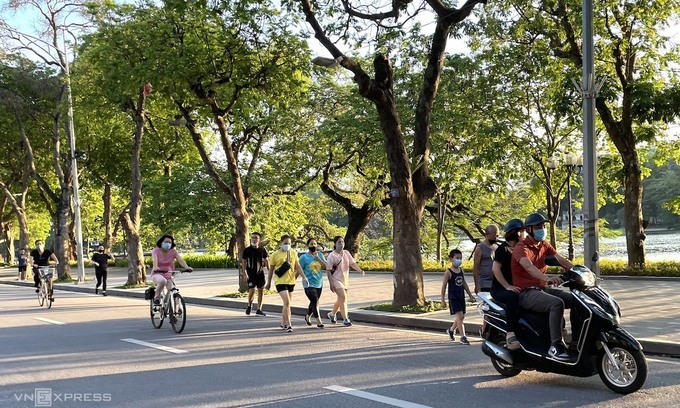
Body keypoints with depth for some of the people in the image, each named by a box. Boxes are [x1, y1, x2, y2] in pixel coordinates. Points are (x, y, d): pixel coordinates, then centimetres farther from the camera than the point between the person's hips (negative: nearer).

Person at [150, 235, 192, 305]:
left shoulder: (173, 252, -3)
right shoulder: (156, 251, -8)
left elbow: (180, 260, -18)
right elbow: (155, 261, -28)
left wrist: (187, 267, -39)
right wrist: (156, 268, -51)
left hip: (168, 276, 4)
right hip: (157, 274, -4)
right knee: (162, 281, -37)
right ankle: (157, 298, -15)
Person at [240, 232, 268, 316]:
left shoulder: (262, 249, 4)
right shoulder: (247, 250, -4)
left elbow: (266, 260, 11)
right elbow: (243, 262, -4)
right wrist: (245, 273, -12)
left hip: (260, 274, 3)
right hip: (251, 274, -3)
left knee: (261, 291, 4)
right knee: (252, 290, -11)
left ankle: (259, 309, 15)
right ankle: (249, 305, 18)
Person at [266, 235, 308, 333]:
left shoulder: (294, 253, 7)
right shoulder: (275, 255, -3)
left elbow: (298, 267, 7)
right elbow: (271, 270, 4)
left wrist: (304, 277, -7)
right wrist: (269, 283, 8)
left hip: (291, 281, 5)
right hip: (280, 281, -5)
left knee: (287, 303, 14)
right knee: (287, 302, -16)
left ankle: (283, 322, 29)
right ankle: (288, 325, -13)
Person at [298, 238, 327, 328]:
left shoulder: (320, 255, 5)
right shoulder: (304, 257, -6)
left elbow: (325, 266, -5)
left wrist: (317, 257, -14)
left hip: (319, 284, 5)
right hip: (309, 284, -5)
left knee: (313, 302, 17)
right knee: (315, 302, -14)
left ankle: (308, 316, 39)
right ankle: (318, 321, -6)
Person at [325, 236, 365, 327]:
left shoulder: (346, 253, 6)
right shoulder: (332, 256, -10)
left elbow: (352, 263, -1)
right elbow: (329, 270, -10)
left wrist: (360, 270, -19)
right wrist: (331, 283, -16)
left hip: (345, 280, 6)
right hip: (336, 279, -6)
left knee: (340, 299, 16)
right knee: (343, 297, -18)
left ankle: (332, 314, 39)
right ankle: (345, 319, -12)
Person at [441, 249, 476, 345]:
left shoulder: (461, 270, 8)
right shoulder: (448, 272, -10)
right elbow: (444, 286, -8)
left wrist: (470, 295, 18)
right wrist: (443, 300, -9)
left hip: (461, 297, 7)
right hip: (453, 297, -7)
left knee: (461, 317, 12)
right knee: (459, 315, -12)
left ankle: (451, 330, 36)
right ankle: (463, 337, -10)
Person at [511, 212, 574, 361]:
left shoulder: (544, 245, 16)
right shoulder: (521, 247, -11)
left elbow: (560, 259, 4)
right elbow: (528, 266, -30)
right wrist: (547, 278, -48)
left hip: (543, 289, 8)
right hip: (526, 292, -8)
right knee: (557, 303, -32)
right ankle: (555, 346, -32)